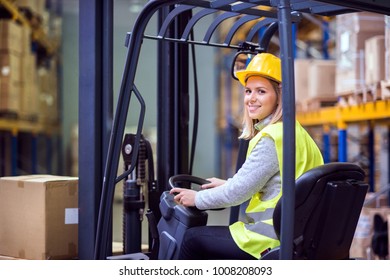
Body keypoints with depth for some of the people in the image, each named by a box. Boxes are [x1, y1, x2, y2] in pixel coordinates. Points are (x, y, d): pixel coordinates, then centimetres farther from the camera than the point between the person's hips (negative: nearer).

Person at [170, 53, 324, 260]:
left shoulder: (272, 138, -19)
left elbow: (238, 192, -16)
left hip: (270, 242, -10)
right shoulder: (295, 131, 11)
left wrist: (197, 198, -1)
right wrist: (228, 184, 28)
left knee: (193, 239, 4)